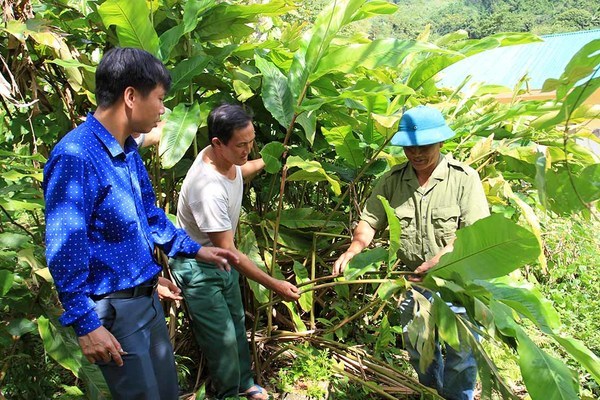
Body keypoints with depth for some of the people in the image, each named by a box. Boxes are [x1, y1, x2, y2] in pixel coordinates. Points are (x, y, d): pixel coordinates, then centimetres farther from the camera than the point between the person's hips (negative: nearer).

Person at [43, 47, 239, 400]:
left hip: (148, 297, 9)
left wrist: (195, 249, 18)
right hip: (113, 308, -9)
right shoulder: (75, 156, -23)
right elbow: (65, 250, -23)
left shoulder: (129, 152, 6)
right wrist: (86, 324, -20)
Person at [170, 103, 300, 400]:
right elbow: (228, 251, -33)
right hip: (198, 268, -9)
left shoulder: (227, 158, -12)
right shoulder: (208, 188, -38)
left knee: (237, 324, 20)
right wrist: (275, 285, -31)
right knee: (223, 337, -1)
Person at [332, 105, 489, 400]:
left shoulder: (464, 178, -12)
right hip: (413, 278, 4)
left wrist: (440, 259, -30)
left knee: (460, 350, 8)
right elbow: (370, 220, -3)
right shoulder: (393, 180, -2)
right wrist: (354, 249, -22)